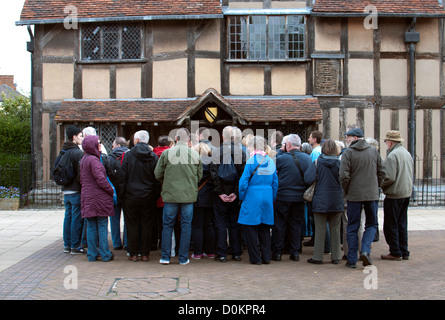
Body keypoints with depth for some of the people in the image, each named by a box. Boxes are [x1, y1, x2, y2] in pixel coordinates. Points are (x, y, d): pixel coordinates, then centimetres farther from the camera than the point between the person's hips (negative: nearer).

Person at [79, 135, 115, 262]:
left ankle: (92, 254, 14)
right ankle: (105, 254, 5)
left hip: (87, 197, 8)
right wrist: (111, 191, -7)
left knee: (91, 227, 10)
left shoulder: (83, 159, 13)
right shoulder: (93, 160, -15)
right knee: (102, 226, 0)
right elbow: (100, 179, -19)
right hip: (99, 198, -8)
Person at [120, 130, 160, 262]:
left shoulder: (128, 155, -4)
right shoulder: (154, 157, 0)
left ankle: (133, 253, 9)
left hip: (131, 196, -1)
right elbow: (157, 178, 0)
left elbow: (123, 177, -3)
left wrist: (122, 194, 4)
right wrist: (155, 195, 7)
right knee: (147, 225, 7)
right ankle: (145, 253, 10)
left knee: (132, 225, 7)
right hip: (148, 197, 1)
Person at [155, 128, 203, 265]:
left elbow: (158, 174, -1)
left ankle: (165, 256, 13)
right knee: (186, 226, 9)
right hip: (189, 195, 1)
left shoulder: (166, 153, -7)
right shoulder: (195, 154, -2)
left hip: (170, 195, -1)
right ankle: (183, 258, 13)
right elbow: (200, 176, 6)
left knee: (167, 225, 11)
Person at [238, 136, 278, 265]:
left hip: (252, 198, -6)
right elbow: (275, 183, 9)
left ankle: (255, 258, 6)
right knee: (265, 228, 14)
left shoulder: (252, 161, -10)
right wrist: (272, 199, 16)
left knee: (250, 227, 4)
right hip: (267, 199, 6)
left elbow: (243, 181, -12)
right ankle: (266, 257, 18)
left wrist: (242, 197, 0)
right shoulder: (271, 161, 6)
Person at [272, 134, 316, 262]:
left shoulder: (281, 158, -13)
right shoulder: (308, 158, 1)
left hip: (283, 197, -4)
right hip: (299, 197, 4)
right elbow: (311, 179, 7)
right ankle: (295, 252, 15)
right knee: (296, 225, 13)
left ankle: (277, 252, 11)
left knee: (279, 224, 6)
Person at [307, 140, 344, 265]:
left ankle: (318, 257, 6)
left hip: (321, 199, -1)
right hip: (336, 200, 1)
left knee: (320, 229, 2)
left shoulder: (318, 161, -4)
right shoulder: (339, 162, -3)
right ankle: (335, 257, 14)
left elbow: (314, 178, 1)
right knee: (335, 229, 9)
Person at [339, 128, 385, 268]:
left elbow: (344, 176, -13)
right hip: (372, 194, 3)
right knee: (371, 224, 15)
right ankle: (365, 250, -6)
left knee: (352, 227, 7)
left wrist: (347, 191, 2)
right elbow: (382, 172, 8)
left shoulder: (348, 153, -6)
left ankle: (352, 260, 10)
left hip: (354, 195, -2)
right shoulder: (373, 151, 7)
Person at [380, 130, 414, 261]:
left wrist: (380, 185, -5)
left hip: (394, 195, -9)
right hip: (407, 193, 9)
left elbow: (390, 178, -21)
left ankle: (395, 253, 4)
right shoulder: (407, 154, 12)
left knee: (390, 225, 0)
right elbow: (411, 174, 18)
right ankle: (404, 252, 19)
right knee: (402, 224, 15)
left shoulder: (392, 155, -16)